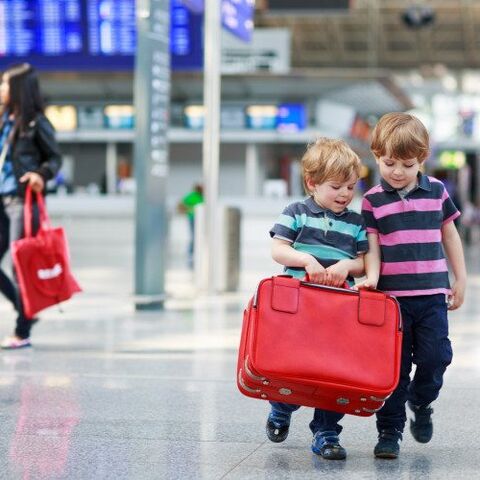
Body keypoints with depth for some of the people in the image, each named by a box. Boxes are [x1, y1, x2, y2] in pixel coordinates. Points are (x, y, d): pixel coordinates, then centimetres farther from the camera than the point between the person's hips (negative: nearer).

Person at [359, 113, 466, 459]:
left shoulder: (437, 191, 6)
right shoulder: (373, 200, 1)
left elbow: (450, 235, 14)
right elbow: (372, 245, -1)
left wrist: (460, 280, 13)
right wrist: (372, 277, -20)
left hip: (432, 293, 1)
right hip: (392, 296, -1)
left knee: (435, 356, -3)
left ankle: (422, 401, 28)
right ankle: (390, 432, 12)